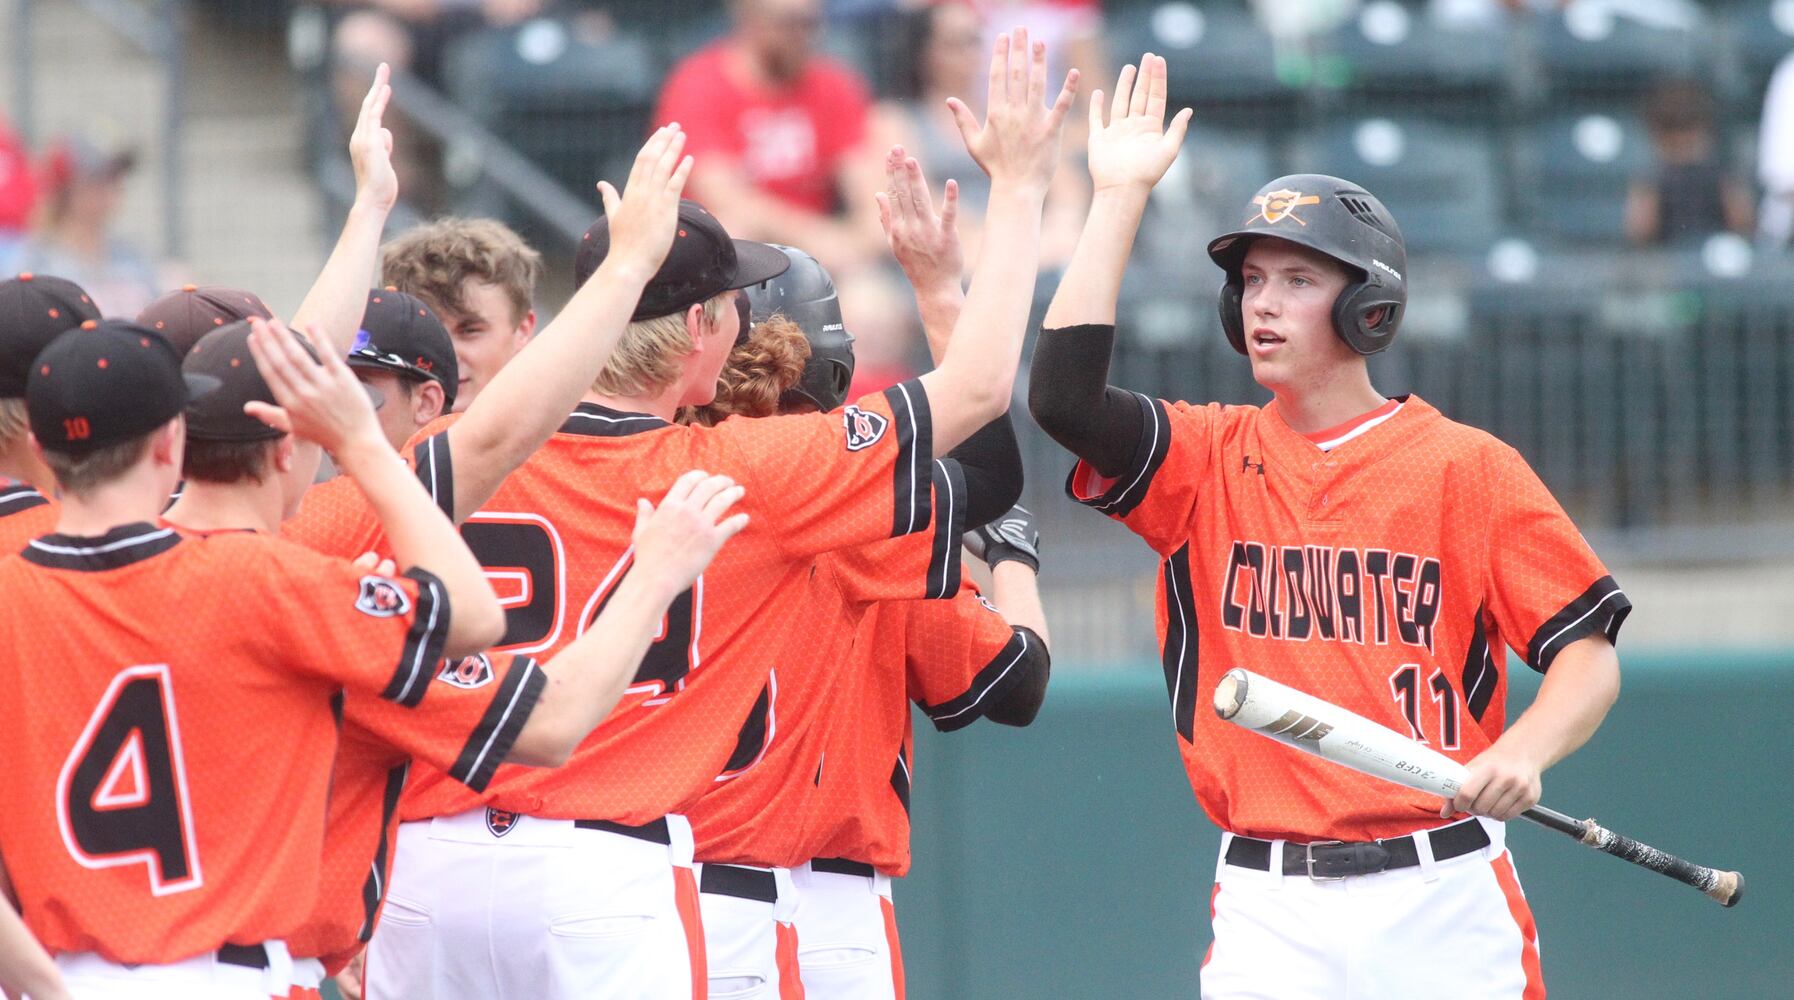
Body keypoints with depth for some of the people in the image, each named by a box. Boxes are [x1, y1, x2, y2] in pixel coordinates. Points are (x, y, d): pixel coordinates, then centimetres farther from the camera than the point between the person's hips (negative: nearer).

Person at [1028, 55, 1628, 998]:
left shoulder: (1467, 467, 2)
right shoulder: (1208, 459, 10)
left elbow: (1588, 654, -1)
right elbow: (1062, 391, -7)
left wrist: (1522, 752, -22)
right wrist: (1120, 196, -4)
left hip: (1443, 899, -2)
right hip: (1267, 910, 2)